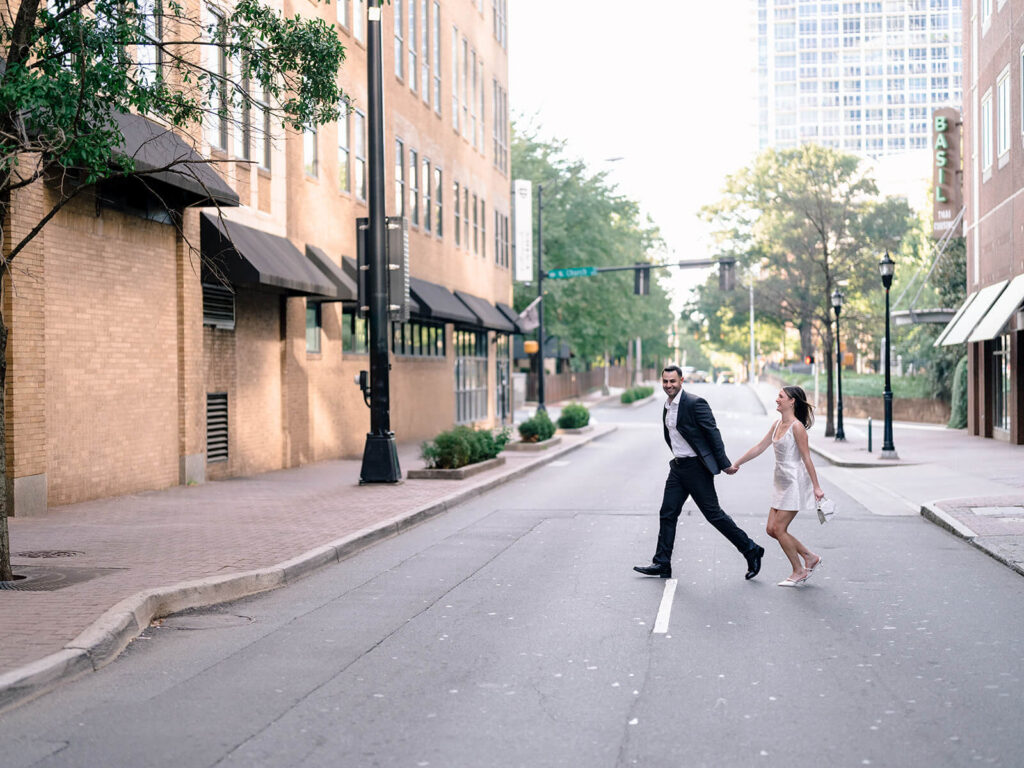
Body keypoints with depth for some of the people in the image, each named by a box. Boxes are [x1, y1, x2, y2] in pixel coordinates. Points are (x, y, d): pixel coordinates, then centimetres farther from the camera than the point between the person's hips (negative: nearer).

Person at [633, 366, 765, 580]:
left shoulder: (695, 403, -15)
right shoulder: (667, 407, 11)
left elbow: (713, 433, -15)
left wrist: (724, 464, -16)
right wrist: (678, 459, 20)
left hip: (697, 467, -8)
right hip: (678, 467, 8)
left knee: (713, 513, -3)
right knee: (667, 514, 5)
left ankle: (751, 550, 10)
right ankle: (662, 564, 10)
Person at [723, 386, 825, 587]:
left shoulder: (797, 427, -14)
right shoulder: (777, 425, 10)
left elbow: (807, 458, -15)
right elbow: (759, 447, 18)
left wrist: (816, 487, -15)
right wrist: (736, 464, 21)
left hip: (795, 482, -9)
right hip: (781, 482, 9)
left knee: (779, 529, -6)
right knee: (771, 529, 6)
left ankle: (799, 571, 8)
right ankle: (810, 557, 18)